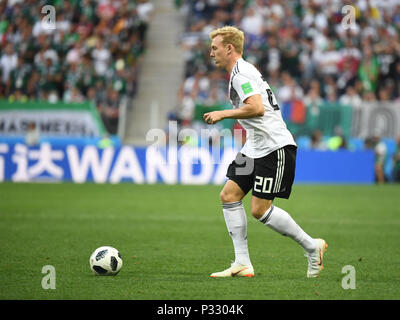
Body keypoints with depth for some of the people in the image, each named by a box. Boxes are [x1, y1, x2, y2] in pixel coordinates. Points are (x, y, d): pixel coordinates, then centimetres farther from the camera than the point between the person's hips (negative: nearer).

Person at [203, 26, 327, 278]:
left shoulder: (241, 72, -13)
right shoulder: (242, 71, 19)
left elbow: (257, 108, -27)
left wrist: (222, 114, -18)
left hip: (275, 147, -11)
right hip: (256, 148, 11)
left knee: (260, 210, -11)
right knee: (229, 195, 2)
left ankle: (311, 246, 5)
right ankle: (243, 264, 0)